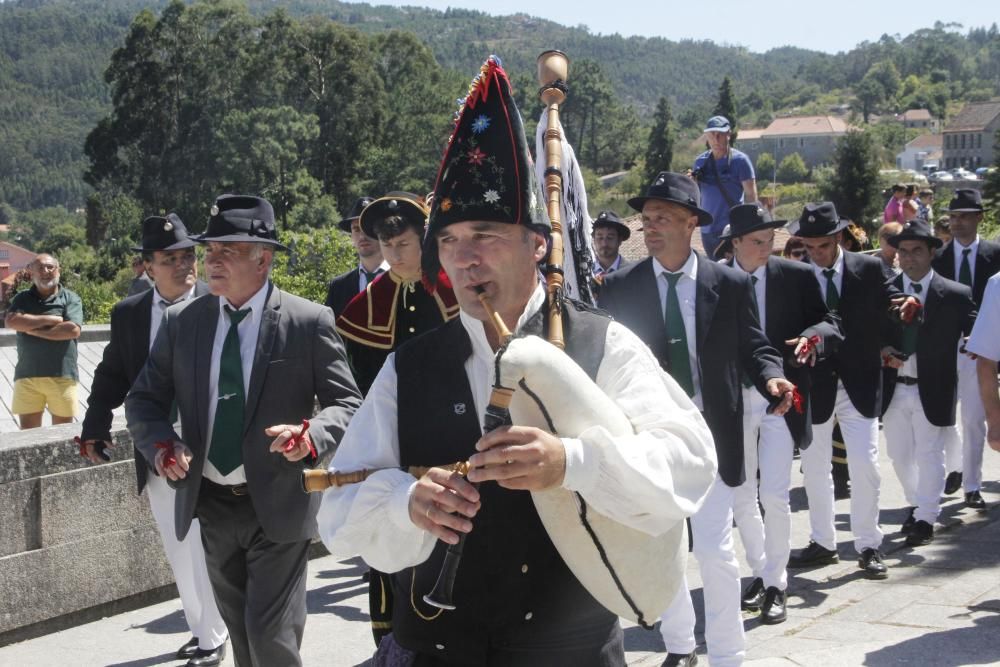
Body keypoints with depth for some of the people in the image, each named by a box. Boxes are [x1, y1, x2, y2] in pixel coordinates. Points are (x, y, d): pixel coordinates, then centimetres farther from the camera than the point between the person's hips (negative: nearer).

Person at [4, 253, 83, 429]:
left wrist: (34, 330, -9)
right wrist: (51, 319, -11)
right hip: (27, 375, 2)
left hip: (62, 375, -2)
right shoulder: (22, 298, 9)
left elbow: (73, 330, -13)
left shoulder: (71, 298, 2)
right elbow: (11, 321, -11)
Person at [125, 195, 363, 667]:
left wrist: (311, 435, -29)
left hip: (278, 506, -4)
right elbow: (143, 400, 6)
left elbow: (347, 404, -8)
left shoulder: (309, 322, -10)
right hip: (211, 504, 4)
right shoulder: (180, 321, 1)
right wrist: (162, 444, -15)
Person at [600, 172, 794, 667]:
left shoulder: (730, 284, -1)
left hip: (710, 433, -2)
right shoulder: (620, 288, 0)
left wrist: (771, 378, -15)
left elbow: (752, 346, 4)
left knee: (715, 550, -3)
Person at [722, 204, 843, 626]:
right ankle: (761, 572, 30)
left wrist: (813, 336, -24)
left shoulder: (797, 277, -2)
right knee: (740, 498, 10)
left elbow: (830, 323, -2)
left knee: (774, 497, -9)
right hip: (734, 401, 2)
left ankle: (775, 584, 8)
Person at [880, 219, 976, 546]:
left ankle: (925, 519, 9)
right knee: (899, 455, 13)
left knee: (929, 455, 0)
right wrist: (882, 351, -12)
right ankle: (917, 504, 32)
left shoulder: (956, 295, -3)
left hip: (932, 390, -3)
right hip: (893, 388, 3)